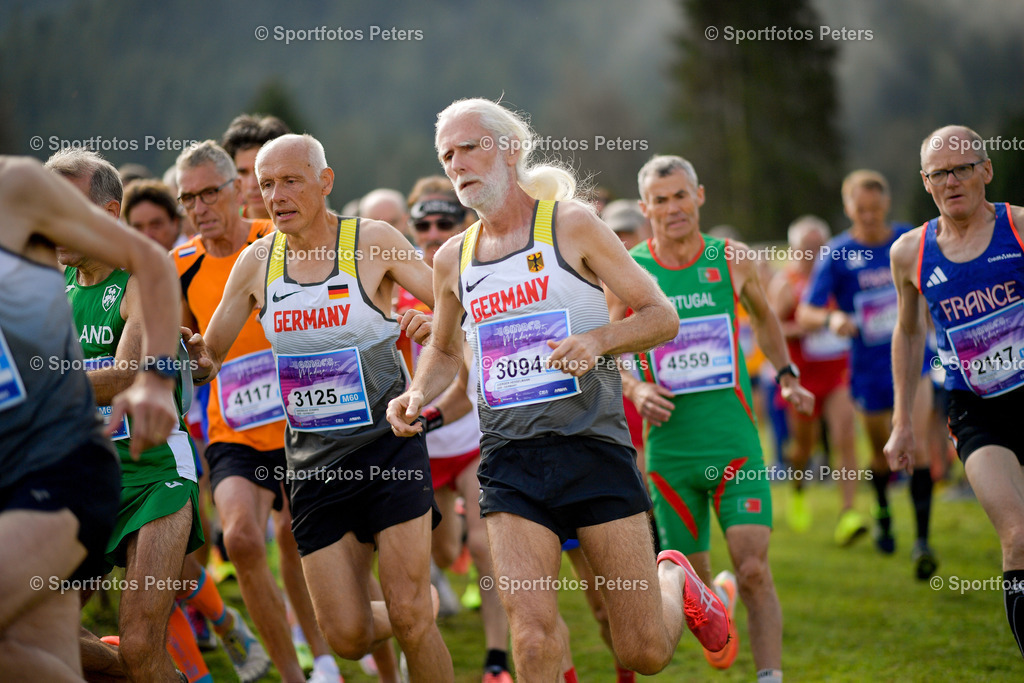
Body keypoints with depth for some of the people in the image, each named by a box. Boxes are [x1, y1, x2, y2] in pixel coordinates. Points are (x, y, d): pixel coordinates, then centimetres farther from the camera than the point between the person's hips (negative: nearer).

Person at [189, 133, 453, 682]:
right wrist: (186, 348, -11)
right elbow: (209, 358, 12)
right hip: (313, 460, 3)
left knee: (409, 618, -11)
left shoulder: (374, 242, -5)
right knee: (346, 636, 0)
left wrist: (435, 323, -28)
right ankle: (420, 612, 32)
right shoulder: (256, 262, 4)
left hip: (387, 444, -3)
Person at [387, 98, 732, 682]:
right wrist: (416, 397, 7)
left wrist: (597, 340, -19)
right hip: (510, 459, 3)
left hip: (593, 443, -3)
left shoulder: (573, 226, -1)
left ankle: (675, 581, 34)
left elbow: (662, 317, -1)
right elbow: (444, 351, 28)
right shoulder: (452, 259, 11)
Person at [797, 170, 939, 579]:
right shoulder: (836, 255, -8)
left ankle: (922, 540, -15)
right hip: (869, 371, 0)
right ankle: (882, 512, 44)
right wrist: (830, 320, -33)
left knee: (915, 444, -17)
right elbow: (804, 313, -14)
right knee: (883, 453, 12)